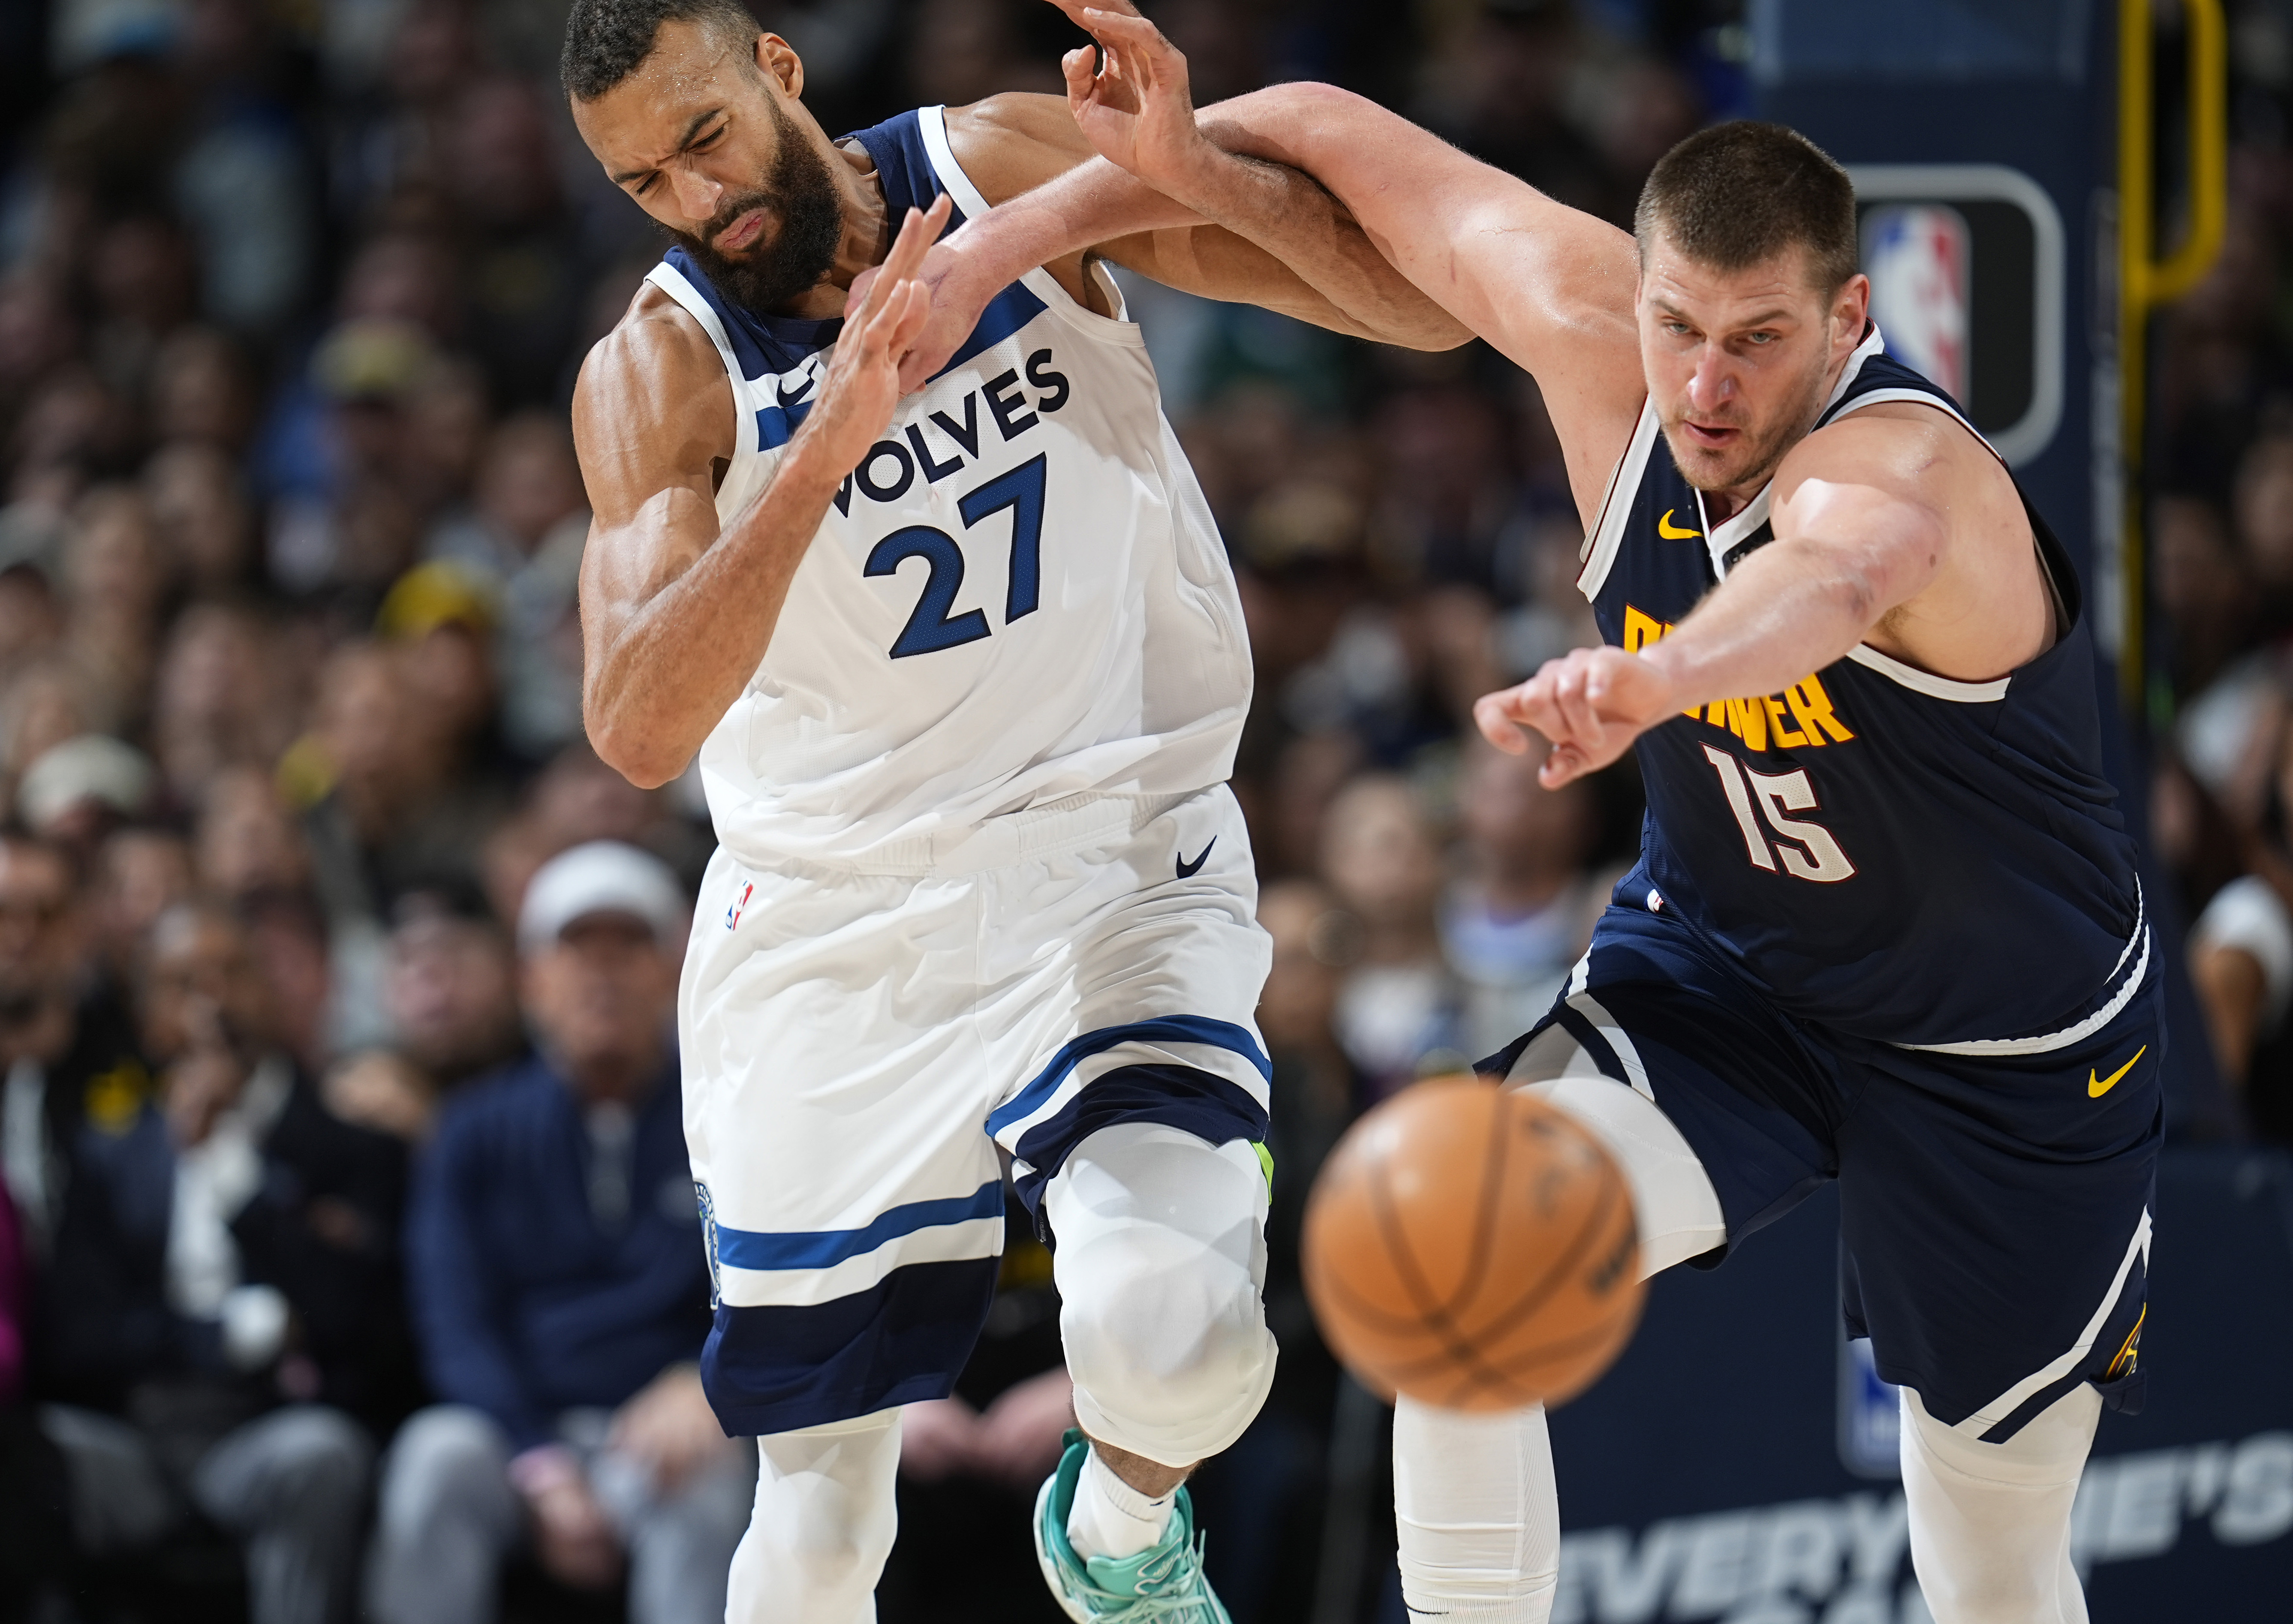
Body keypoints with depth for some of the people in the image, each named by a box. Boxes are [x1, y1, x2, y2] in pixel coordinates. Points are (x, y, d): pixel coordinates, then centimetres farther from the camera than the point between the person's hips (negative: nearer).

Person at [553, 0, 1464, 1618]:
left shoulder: (1010, 169, -5)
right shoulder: (656, 374, -8)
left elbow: (1429, 302, -6)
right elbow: (639, 728, -23)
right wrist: (826, 448, -33)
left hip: (1118, 867, 0)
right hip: (834, 930, 1)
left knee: (1170, 1325, -26)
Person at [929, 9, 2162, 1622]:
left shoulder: (1906, 460, -36)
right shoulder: (1595, 330, -18)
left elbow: (1831, 574, -62)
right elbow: (1329, 136, -7)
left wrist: (1658, 675, -85)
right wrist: (994, 248, -20)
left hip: (2009, 1061, -4)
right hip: (1720, 960, 4)